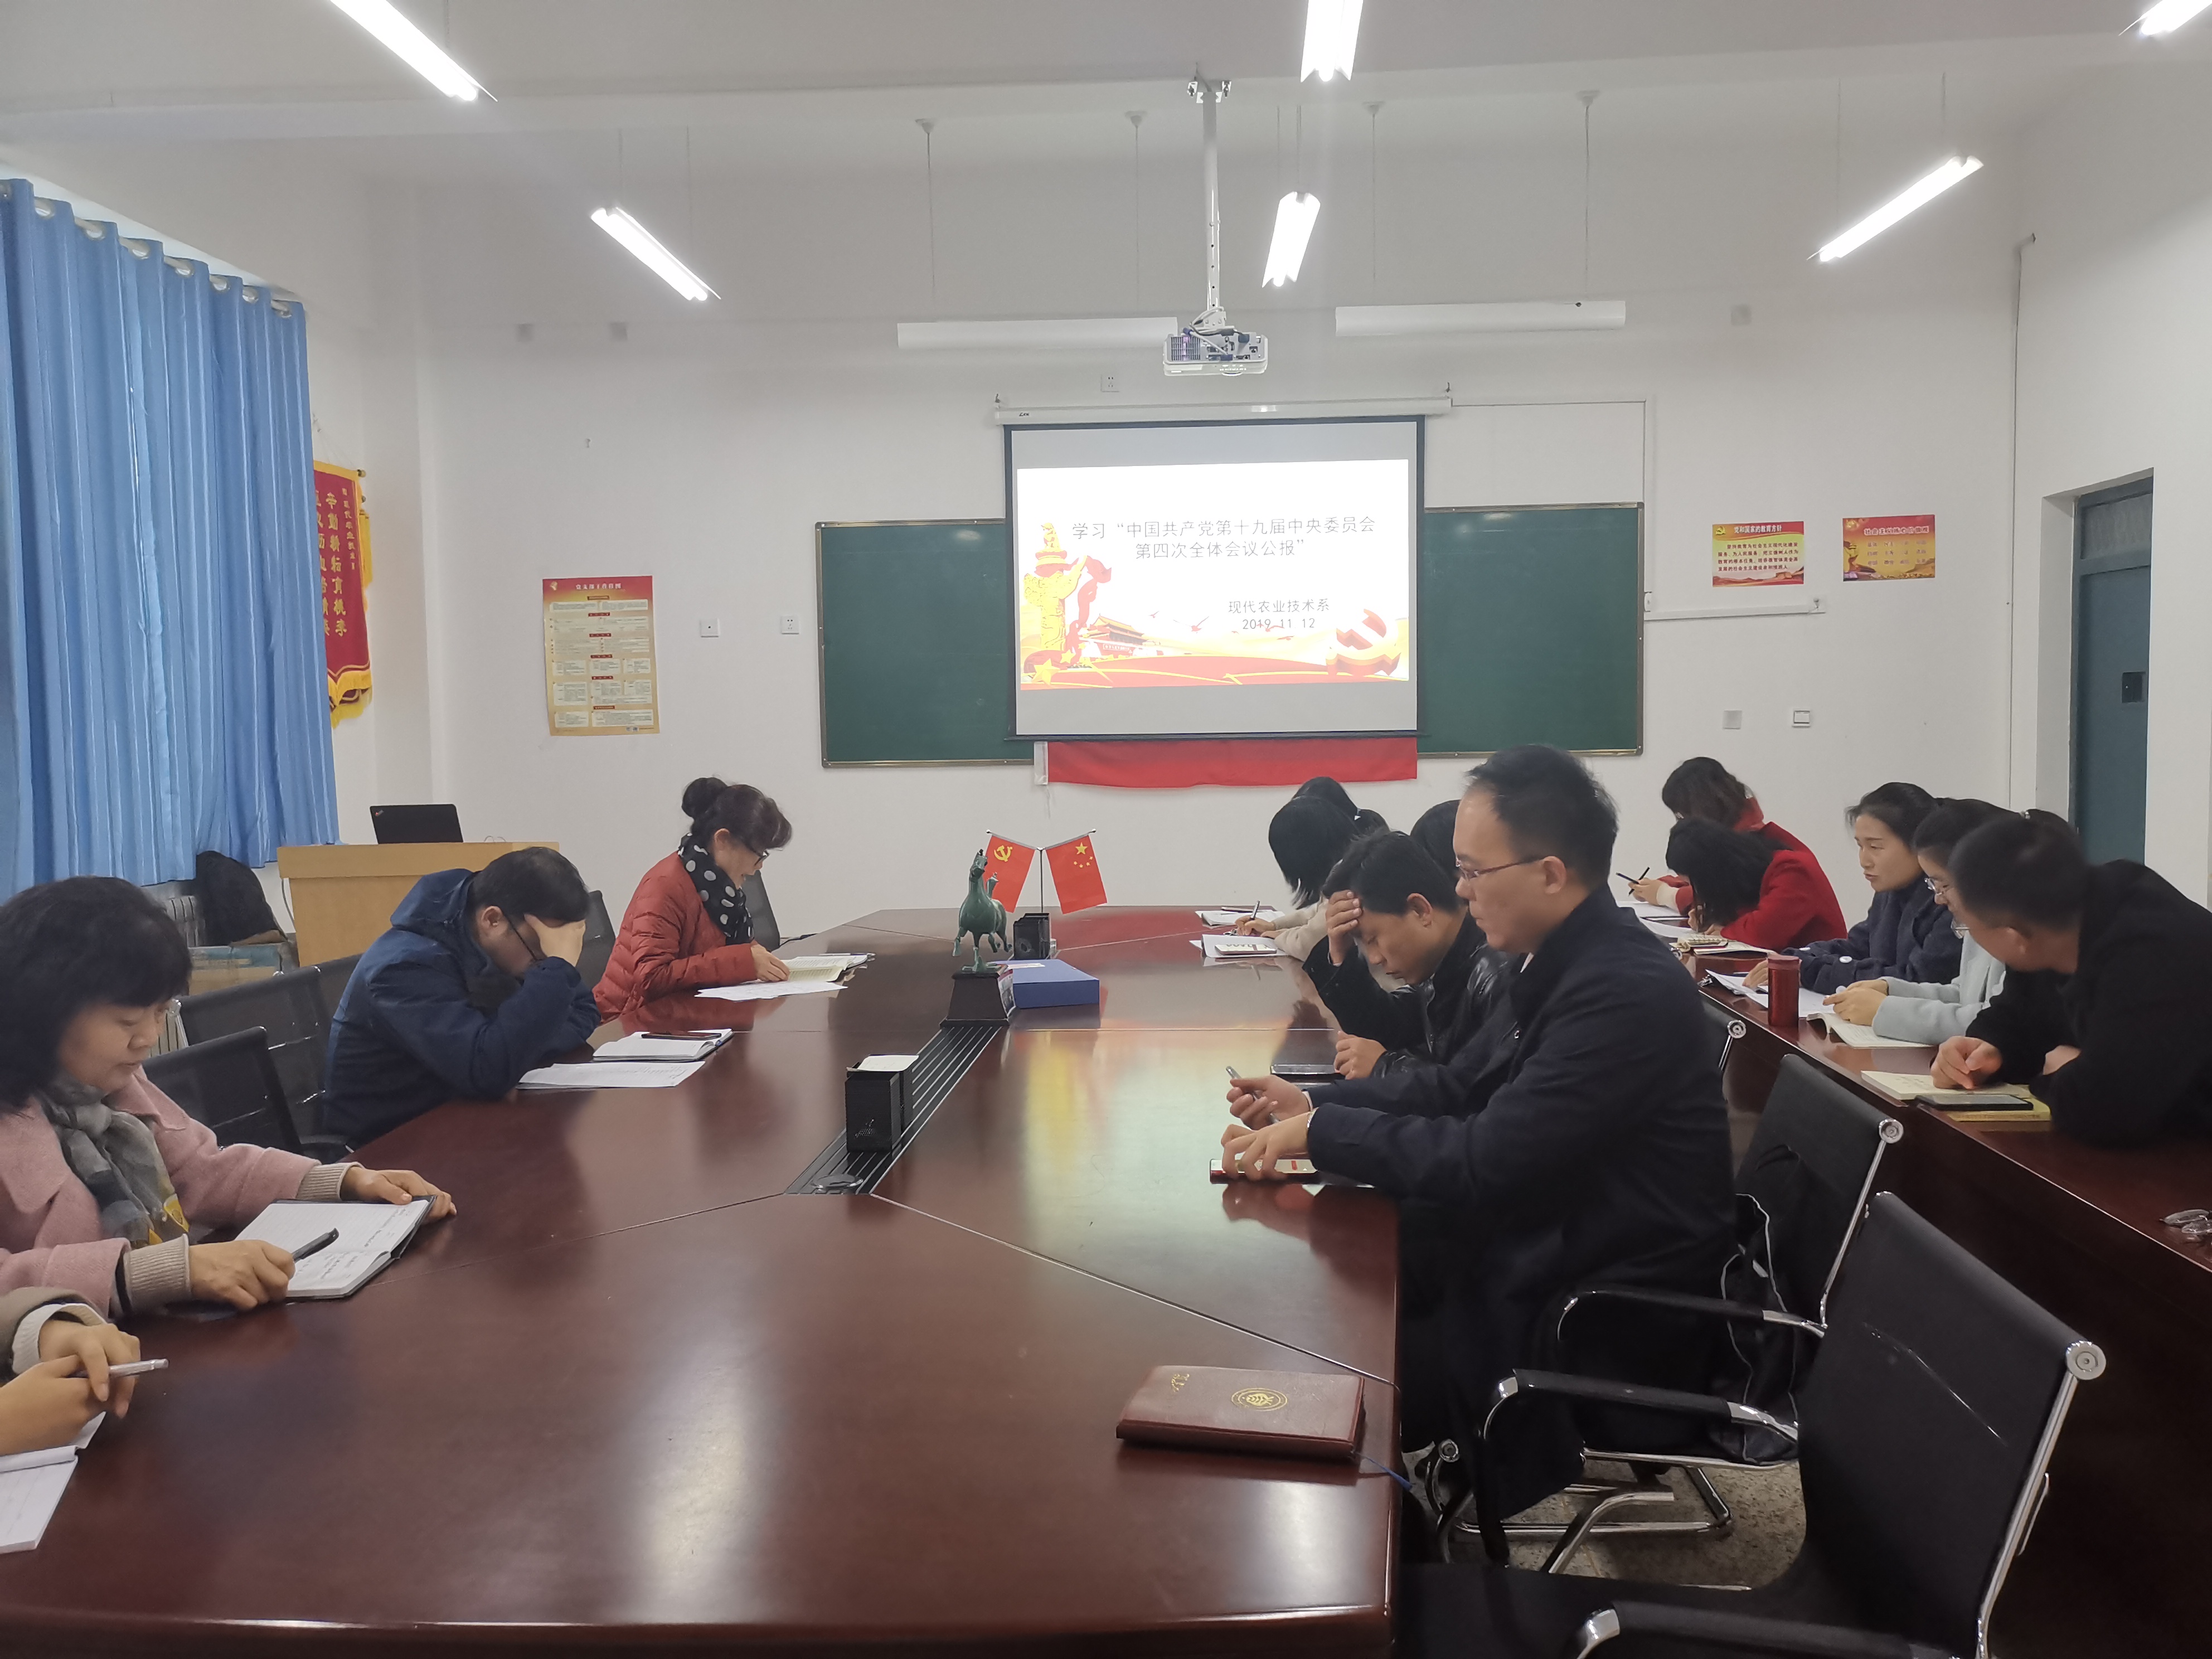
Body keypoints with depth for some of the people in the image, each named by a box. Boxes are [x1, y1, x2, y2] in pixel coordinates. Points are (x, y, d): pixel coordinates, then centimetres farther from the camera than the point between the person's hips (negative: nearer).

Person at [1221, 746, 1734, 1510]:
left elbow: (1482, 1162, -27)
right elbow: (1464, 1087, 14)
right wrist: (1312, 1102, 2)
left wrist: (1321, 1131, -17)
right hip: (1540, 1247, 9)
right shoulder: (1562, 964, 4)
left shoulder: (1627, 991, -26)